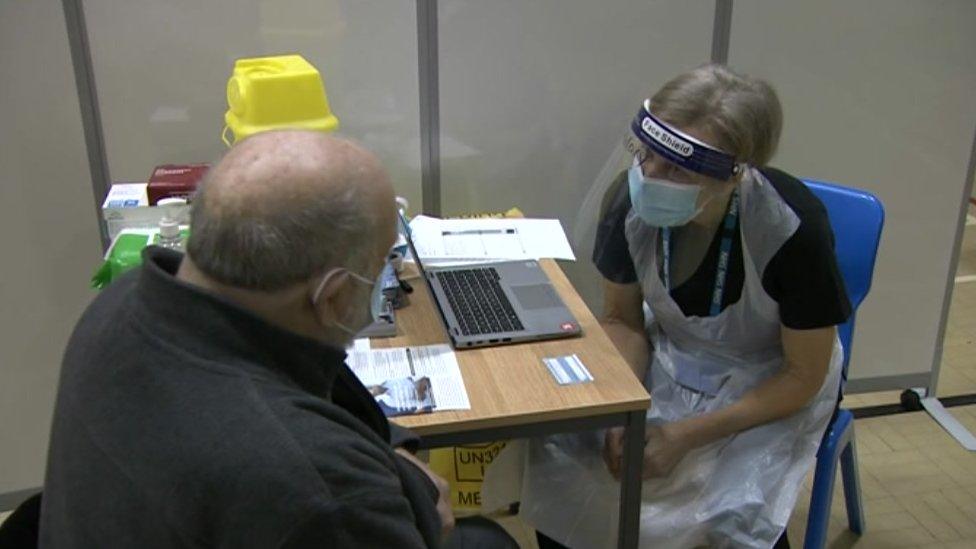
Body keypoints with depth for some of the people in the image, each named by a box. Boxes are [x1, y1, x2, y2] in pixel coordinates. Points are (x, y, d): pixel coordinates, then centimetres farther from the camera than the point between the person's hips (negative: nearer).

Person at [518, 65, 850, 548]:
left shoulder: (792, 228, -29)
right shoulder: (630, 199, -20)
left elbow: (803, 376, -16)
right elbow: (622, 318, -3)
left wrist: (685, 437, -22)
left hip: (772, 389, -3)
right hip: (667, 362, 3)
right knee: (554, 446, -16)